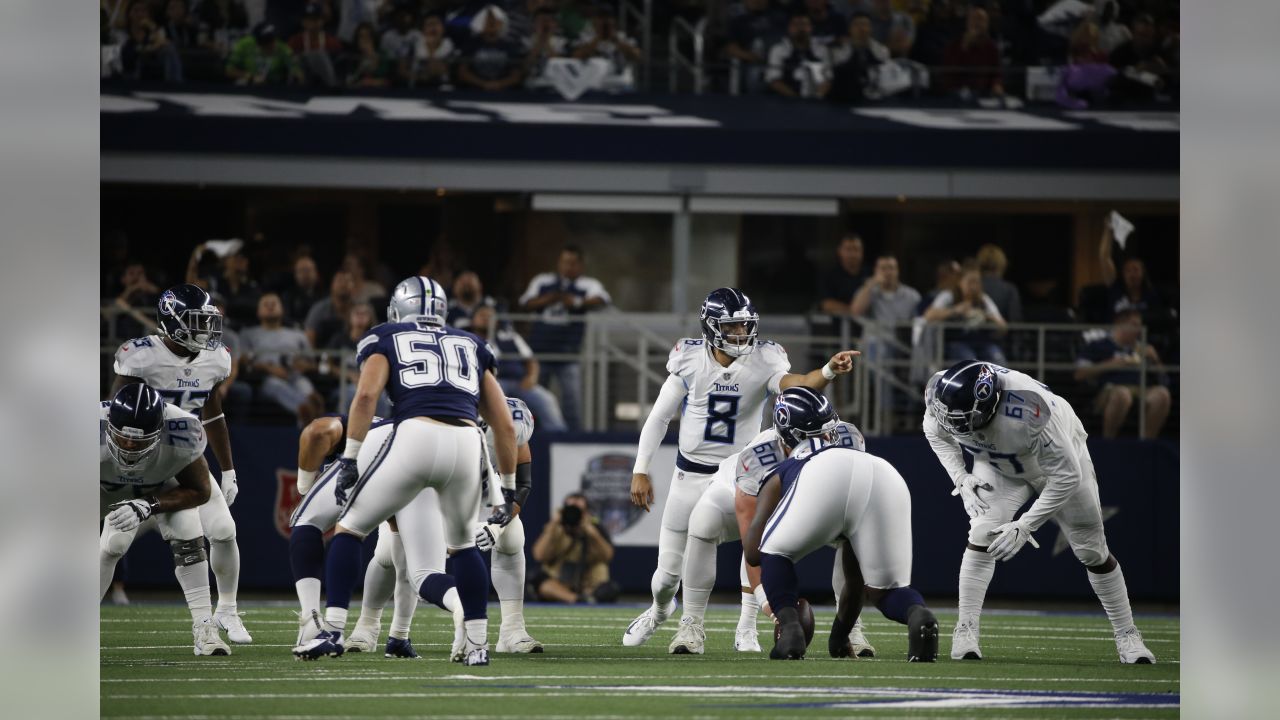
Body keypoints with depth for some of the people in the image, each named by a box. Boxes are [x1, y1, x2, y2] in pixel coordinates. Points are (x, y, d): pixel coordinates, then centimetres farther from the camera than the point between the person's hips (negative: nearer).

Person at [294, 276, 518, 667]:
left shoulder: (387, 340, 22)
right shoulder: (470, 346, 31)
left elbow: (367, 393, 1)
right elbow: (504, 424, 27)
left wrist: (350, 457, -1)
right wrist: (507, 488, 33)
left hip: (416, 435, -3)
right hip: (467, 443, 3)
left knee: (350, 528, 17)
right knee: (462, 543, 28)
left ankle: (333, 631, 8)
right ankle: (477, 644, 18)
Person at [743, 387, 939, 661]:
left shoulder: (779, 476, 39)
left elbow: (753, 553, 24)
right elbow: (855, 580, 54)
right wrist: (840, 637, 64)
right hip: (888, 482, 3)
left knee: (775, 553, 23)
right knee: (887, 590, 16)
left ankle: (790, 629, -1)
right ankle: (918, 615, -19)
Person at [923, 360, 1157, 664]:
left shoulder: (1027, 410, -46)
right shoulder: (941, 393, -30)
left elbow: (1066, 476, -34)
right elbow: (936, 433, -3)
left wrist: (1024, 527, -32)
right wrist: (961, 478, -17)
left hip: (1060, 454, -3)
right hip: (999, 465, 3)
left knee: (1092, 551, 3)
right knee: (982, 535, -18)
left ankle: (1126, 635, 18)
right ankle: (965, 632, -10)